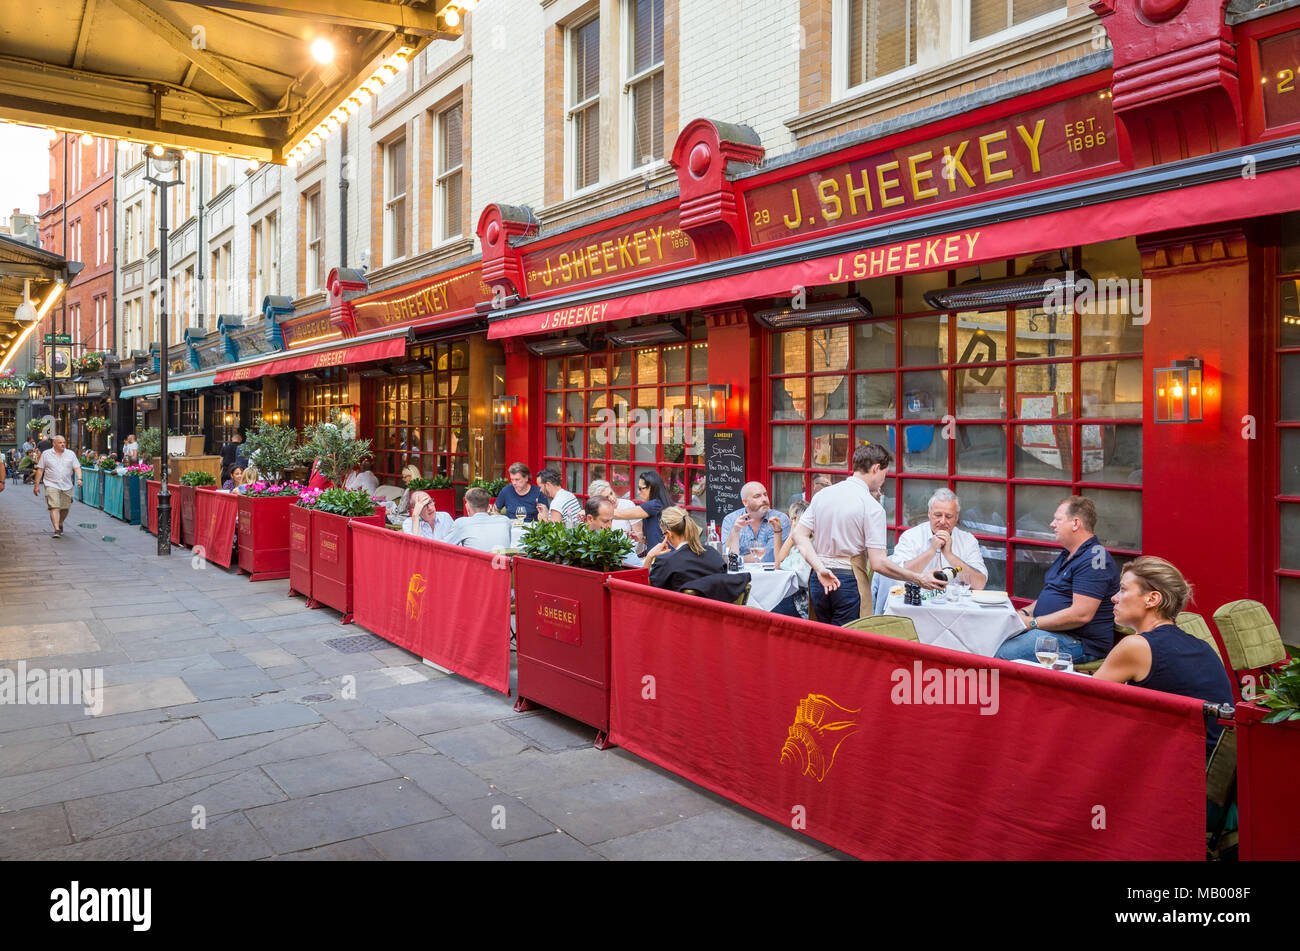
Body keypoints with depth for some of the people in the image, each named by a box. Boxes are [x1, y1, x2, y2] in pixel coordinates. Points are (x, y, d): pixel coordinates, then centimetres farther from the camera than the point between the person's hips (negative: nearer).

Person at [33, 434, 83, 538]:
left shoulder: (71, 454, 9)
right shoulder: (46, 454, 4)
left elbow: (77, 467, 5)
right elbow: (40, 470, 6)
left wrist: (79, 478, -13)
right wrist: (36, 485, 3)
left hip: (67, 486, 2)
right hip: (51, 485, -2)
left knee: (65, 508, 8)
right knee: (54, 507, -14)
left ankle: (60, 524, 33)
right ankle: (57, 530, -19)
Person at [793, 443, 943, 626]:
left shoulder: (822, 494, 5)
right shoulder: (871, 507, -12)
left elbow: (799, 535, -2)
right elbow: (877, 563, -16)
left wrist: (820, 568, -8)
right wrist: (919, 579, -9)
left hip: (818, 579, 6)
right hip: (849, 581, -5)